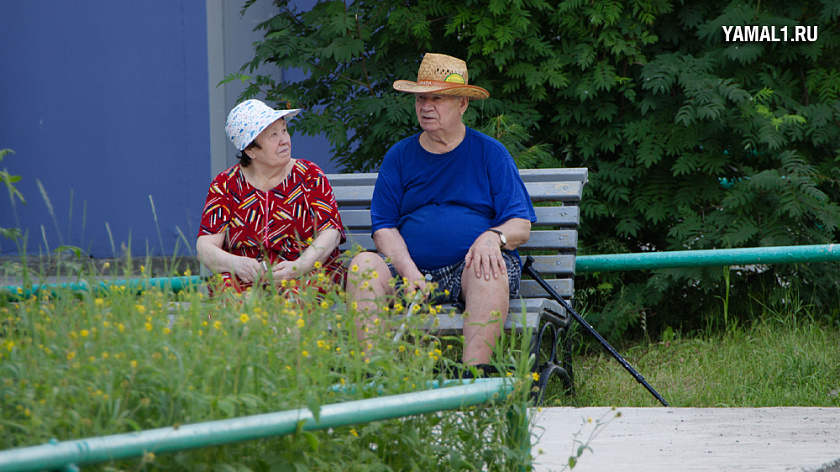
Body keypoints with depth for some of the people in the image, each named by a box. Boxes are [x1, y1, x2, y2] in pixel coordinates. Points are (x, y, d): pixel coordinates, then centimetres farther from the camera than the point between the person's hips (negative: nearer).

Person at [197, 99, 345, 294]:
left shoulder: (309, 175, 8)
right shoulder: (225, 185, 8)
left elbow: (330, 234, -4)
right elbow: (205, 247, 0)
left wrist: (299, 267, -25)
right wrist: (236, 263, -25)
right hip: (246, 280, 1)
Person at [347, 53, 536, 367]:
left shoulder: (490, 153, 10)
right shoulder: (399, 156, 15)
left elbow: (521, 226, 4)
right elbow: (384, 227, 8)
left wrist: (494, 237, -21)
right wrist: (408, 271, -13)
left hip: (469, 267, -2)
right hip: (411, 268, 2)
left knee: (490, 267, -36)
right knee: (364, 264, -26)